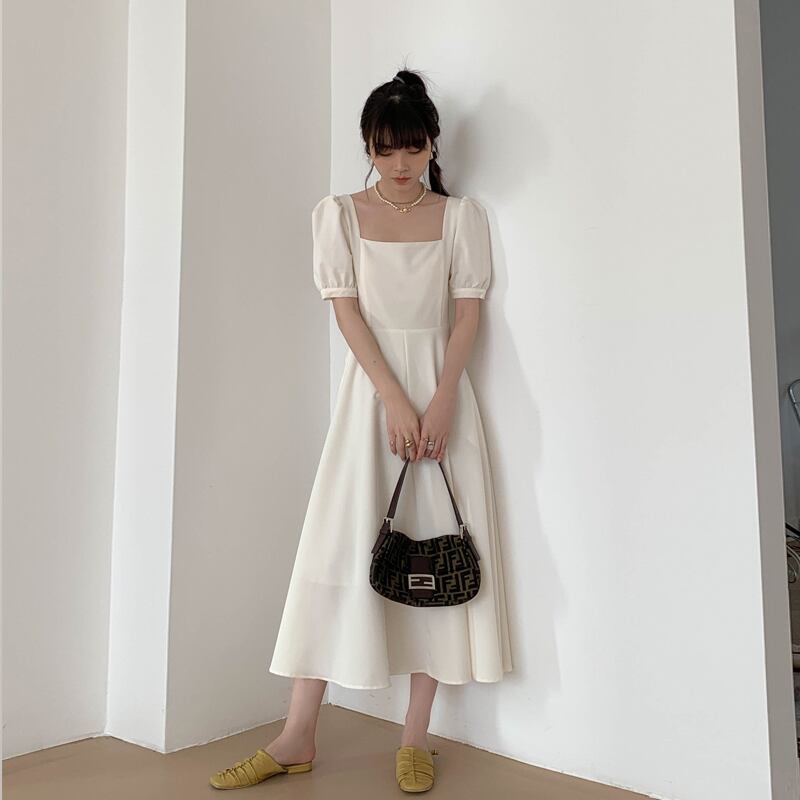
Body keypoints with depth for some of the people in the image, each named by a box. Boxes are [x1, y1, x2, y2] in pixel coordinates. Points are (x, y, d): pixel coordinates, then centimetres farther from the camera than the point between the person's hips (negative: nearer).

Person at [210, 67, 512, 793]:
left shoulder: (461, 215, 8)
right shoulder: (339, 214, 6)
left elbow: (468, 312, 1)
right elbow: (347, 311, -3)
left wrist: (441, 400, -13)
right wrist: (394, 399, -14)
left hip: (442, 385, 1)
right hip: (370, 387, 0)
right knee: (340, 544, -2)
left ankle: (415, 738, 12)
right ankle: (298, 738, 8)